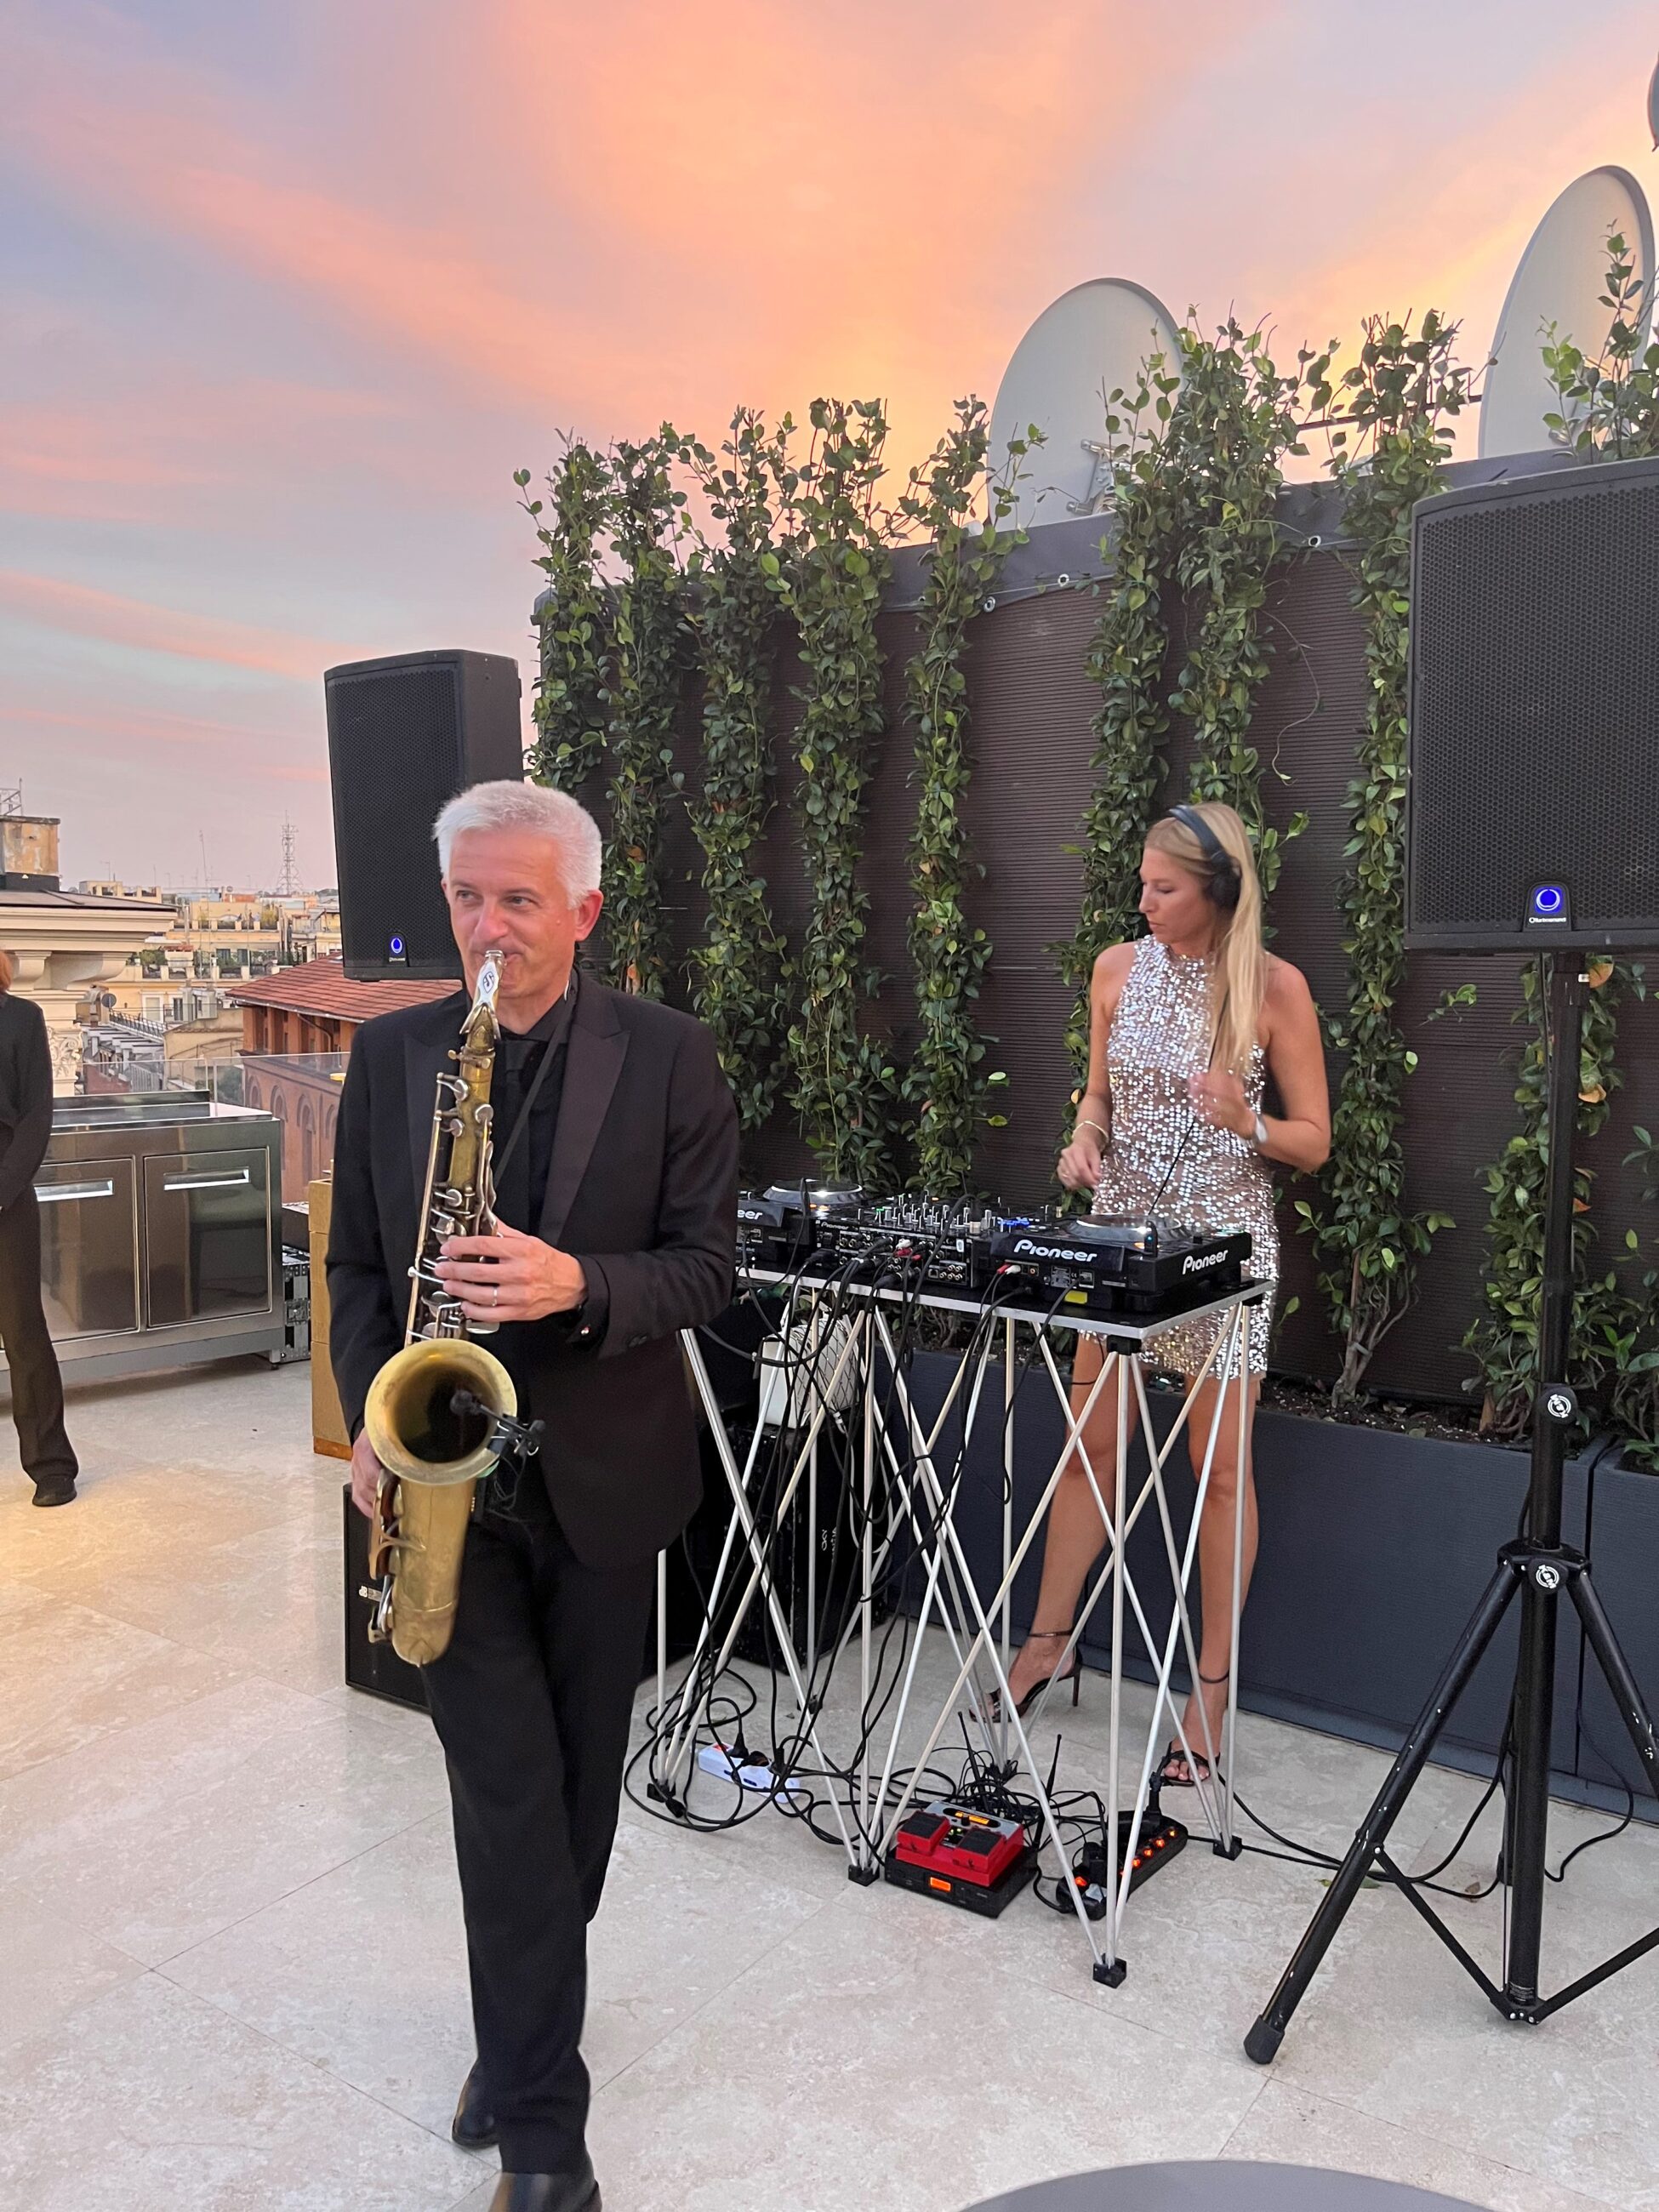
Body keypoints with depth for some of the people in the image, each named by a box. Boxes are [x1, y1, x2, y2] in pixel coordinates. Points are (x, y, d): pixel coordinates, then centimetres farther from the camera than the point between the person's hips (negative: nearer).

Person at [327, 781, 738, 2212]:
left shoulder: (670, 1056, -7)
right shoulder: (392, 1055, 0)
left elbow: (710, 1263, -8)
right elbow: (357, 1262, 6)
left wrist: (578, 1284, -26)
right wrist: (370, 1421, -7)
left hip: (601, 1475, 0)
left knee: (580, 1775, 16)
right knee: (506, 1786, -1)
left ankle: (522, 2030, 42)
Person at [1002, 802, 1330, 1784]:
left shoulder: (1276, 986, -9)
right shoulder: (1119, 968, 2)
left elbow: (1314, 1142, -4)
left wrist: (1245, 1122, -24)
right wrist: (1087, 1139, -7)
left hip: (1224, 1243, -3)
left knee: (1221, 1466, 5)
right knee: (1090, 1443, 10)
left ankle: (1213, 1687, 19)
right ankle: (1048, 1639, 27)